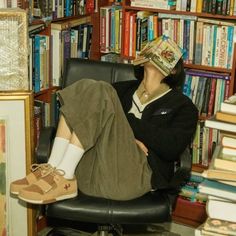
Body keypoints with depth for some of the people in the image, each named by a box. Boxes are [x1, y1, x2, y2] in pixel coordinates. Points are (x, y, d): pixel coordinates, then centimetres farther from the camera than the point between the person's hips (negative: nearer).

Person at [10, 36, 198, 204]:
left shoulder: (183, 106, 15)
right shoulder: (125, 88, 27)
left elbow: (172, 147, -4)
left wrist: (126, 121, -1)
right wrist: (121, 134, -5)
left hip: (138, 174, -4)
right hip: (92, 168, 4)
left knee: (99, 93, -19)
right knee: (87, 89, -14)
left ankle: (63, 177, -25)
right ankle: (54, 169, -24)